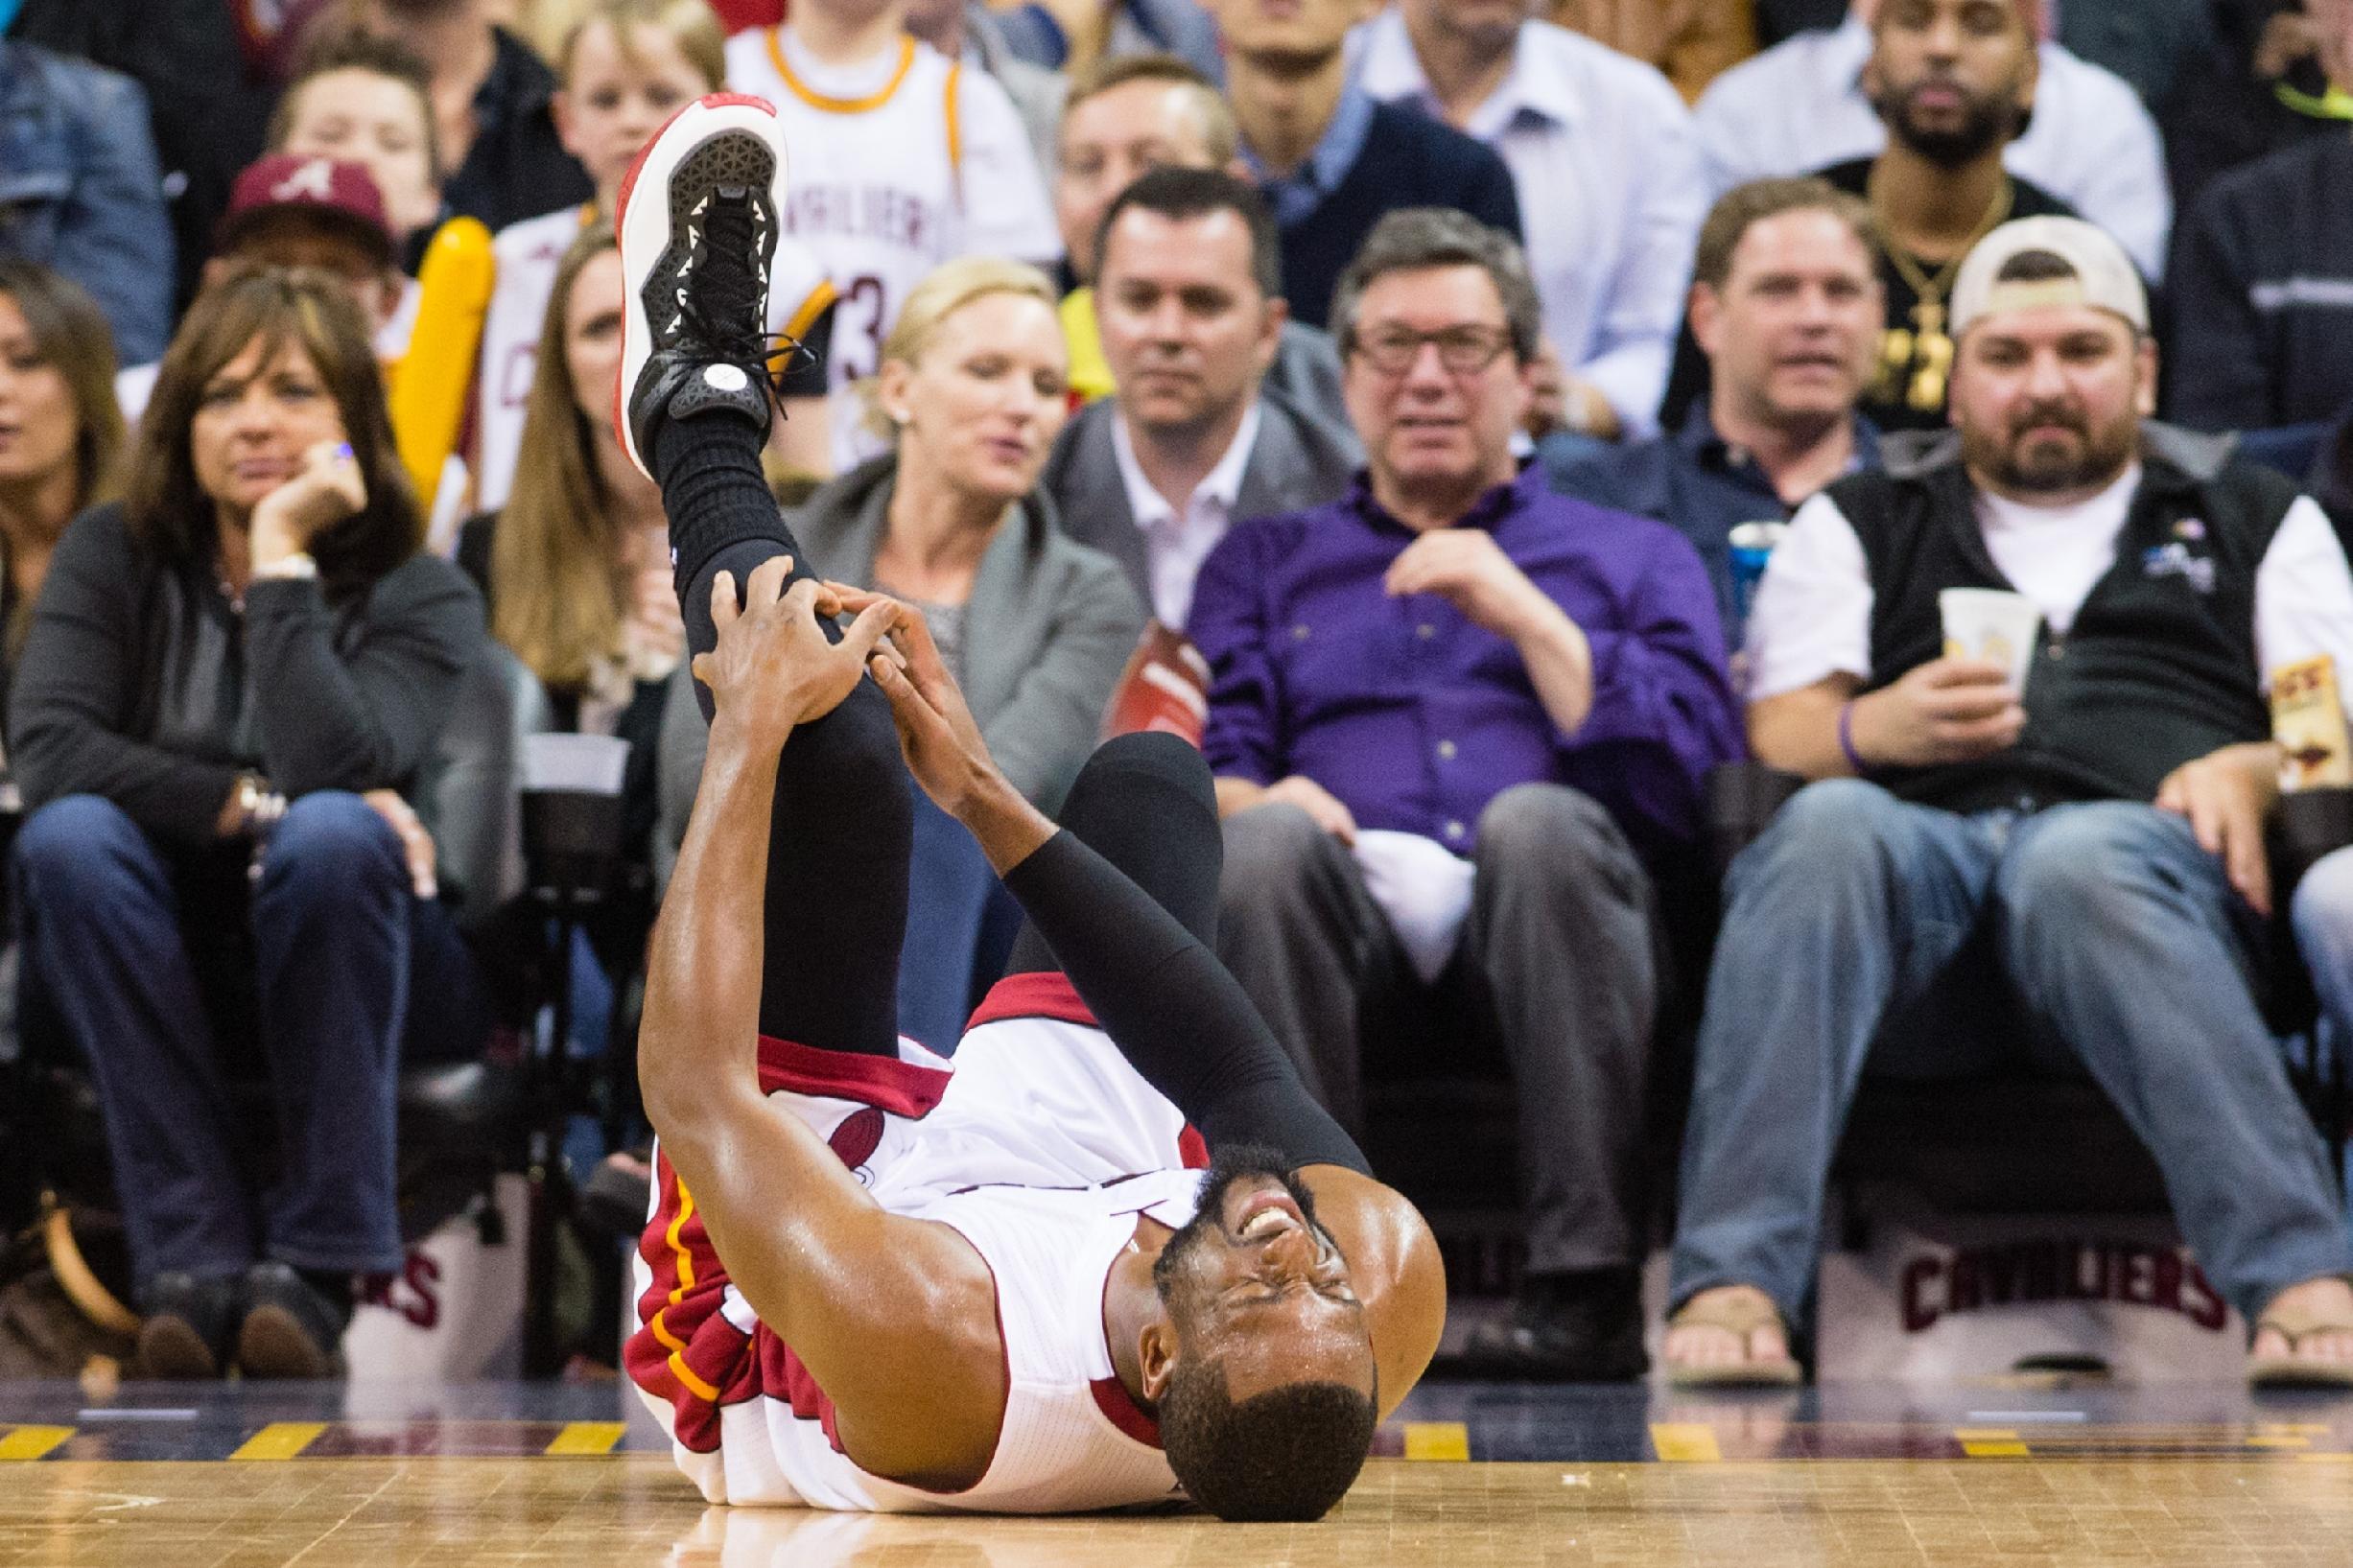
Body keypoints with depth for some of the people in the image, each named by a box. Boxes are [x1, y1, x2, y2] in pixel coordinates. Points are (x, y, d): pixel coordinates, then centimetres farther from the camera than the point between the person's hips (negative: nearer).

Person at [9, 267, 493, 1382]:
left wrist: (282, 556, -21)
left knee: (332, 835, -33)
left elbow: (330, 766, -25)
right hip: (167, 979, 2)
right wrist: (250, 807, -23)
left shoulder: (421, 597, -5)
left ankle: (316, 1263, -29)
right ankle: (195, 1259, -32)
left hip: (346, 970, -2)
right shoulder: (114, 557, 2)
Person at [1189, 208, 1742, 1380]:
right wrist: (1254, 800, -12)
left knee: (1536, 818, -36)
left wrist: (1527, 617, 1)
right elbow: (1210, 763, 13)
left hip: (1541, 916, -1)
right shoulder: (1265, 562, 30)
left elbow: (1688, 782, 8)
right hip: (1349, 917, 1)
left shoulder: (1635, 558, 26)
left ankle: (1586, 1286, -38)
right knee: (1270, 841, -33)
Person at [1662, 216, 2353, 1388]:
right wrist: (1873, 730, -5)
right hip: (1920, 842, 1)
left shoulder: (2255, 520, 31)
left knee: (2079, 857, -40)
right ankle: (1730, 1282, -48)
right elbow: (1774, 744, 18)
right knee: (1828, 827, -37)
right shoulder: (1860, 524, 32)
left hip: (2140, 845, -1)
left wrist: (2253, 771, -5)